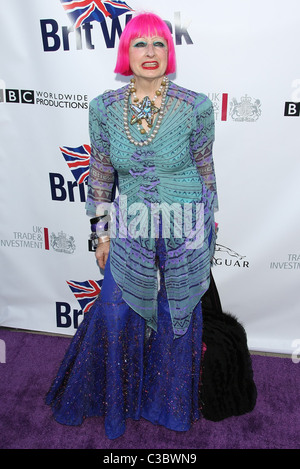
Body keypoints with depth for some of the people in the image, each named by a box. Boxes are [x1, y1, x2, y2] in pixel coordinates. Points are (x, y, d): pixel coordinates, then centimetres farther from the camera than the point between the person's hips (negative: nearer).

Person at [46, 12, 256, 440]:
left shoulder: (195, 107, -10)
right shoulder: (104, 108, -4)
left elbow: (206, 171, 0)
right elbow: (100, 173, 3)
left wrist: (205, 234, 4)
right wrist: (102, 232, 5)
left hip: (185, 234, -1)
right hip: (131, 233, 2)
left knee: (179, 313, 15)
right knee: (116, 312, 11)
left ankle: (173, 401, 45)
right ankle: (115, 398, 43)